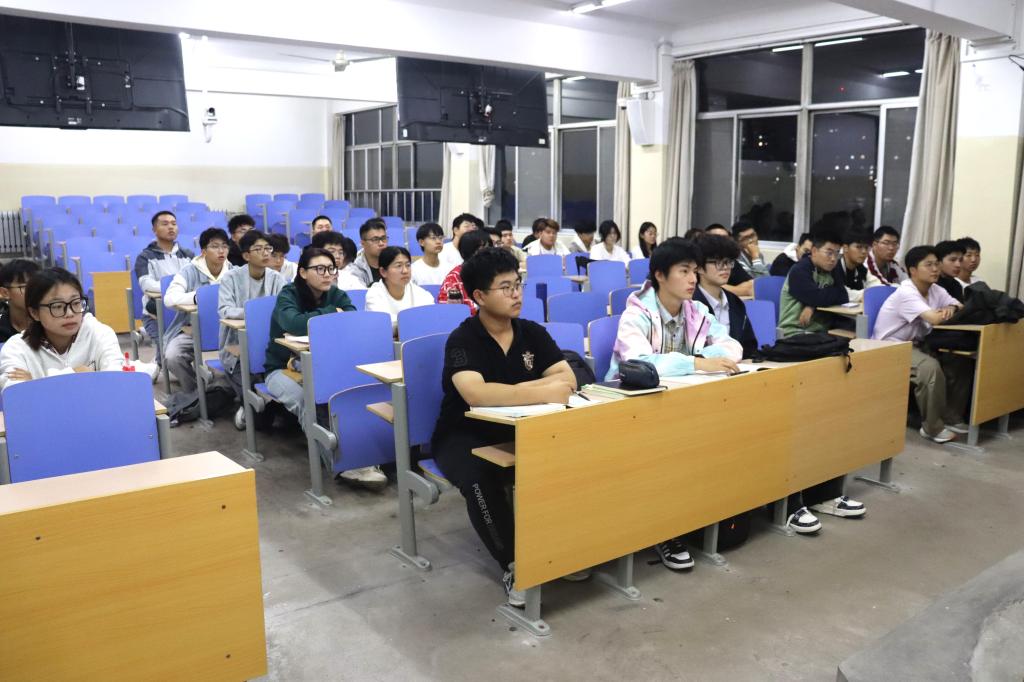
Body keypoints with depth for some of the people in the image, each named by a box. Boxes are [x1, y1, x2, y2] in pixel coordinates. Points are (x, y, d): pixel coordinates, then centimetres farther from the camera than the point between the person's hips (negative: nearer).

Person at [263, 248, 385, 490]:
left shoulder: (337, 295, 1)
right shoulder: (288, 295, -11)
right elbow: (294, 324, -33)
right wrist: (331, 314, -21)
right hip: (283, 369, -3)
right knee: (303, 399, -37)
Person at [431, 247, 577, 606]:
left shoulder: (533, 333, 2)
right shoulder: (462, 340, -15)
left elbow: (567, 378, -10)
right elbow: (477, 394, -33)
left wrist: (518, 390, -27)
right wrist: (541, 393, -35)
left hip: (518, 430, 4)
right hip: (465, 435, -4)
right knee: (479, 478, -36)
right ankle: (515, 565, -15)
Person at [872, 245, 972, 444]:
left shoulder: (935, 290, 6)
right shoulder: (906, 294, -22)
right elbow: (935, 319, -32)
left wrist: (951, 309, -20)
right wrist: (949, 313, -12)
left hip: (915, 345, 9)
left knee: (960, 362, -6)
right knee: (930, 368, -32)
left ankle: (951, 417, 8)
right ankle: (933, 427, -15)